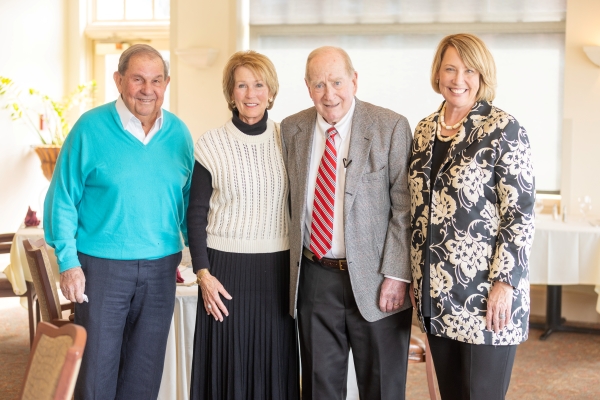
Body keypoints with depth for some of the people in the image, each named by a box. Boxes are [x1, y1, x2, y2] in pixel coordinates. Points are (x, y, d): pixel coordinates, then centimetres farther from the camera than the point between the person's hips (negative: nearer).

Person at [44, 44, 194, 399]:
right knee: (97, 371, 6)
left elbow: (188, 200, 10)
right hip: (102, 265, -3)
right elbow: (63, 200, -6)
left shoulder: (178, 133, 3)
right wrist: (68, 263, -11)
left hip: (160, 269, 4)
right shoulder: (90, 128, -7)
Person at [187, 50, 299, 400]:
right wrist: (203, 274, -6)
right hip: (226, 267, -1)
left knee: (275, 366, 8)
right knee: (228, 366, 4)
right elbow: (196, 214, 1)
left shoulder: (286, 139, 3)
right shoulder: (211, 145, -2)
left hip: (278, 268, 2)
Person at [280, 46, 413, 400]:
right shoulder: (292, 130, 5)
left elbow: (404, 207, -9)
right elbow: (291, 200, 11)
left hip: (374, 278, -3)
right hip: (314, 277, 3)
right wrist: (292, 262, 6)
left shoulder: (392, 127, -7)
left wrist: (396, 274, -14)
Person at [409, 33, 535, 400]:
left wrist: (504, 283, -16)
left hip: (485, 296, -6)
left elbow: (521, 213, -11)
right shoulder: (425, 130, 10)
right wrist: (418, 277, 13)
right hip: (436, 291, 6)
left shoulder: (503, 129, -8)